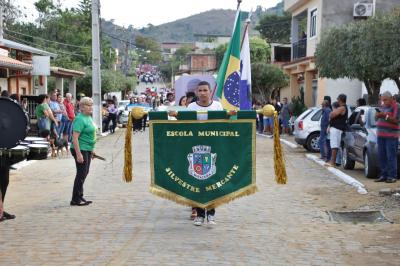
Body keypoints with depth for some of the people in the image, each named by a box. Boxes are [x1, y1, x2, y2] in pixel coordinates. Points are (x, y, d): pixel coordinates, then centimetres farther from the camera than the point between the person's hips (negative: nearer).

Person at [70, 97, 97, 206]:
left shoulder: (88, 117, 11)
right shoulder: (80, 119, -18)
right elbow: (75, 137, -24)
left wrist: (91, 150, 22)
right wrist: (78, 154, -28)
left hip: (87, 150, 10)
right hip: (81, 149, -10)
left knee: (85, 173, 16)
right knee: (81, 174, -5)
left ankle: (79, 197, 27)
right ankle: (76, 200, 3)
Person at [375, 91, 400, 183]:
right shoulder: (382, 106, 18)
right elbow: (376, 118, 22)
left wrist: (385, 116, -19)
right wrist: (377, 115, 0)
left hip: (391, 135, -7)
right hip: (381, 135, 7)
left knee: (391, 156, -10)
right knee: (381, 156, 4)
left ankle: (392, 176, -9)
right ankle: (383, 175, 9)